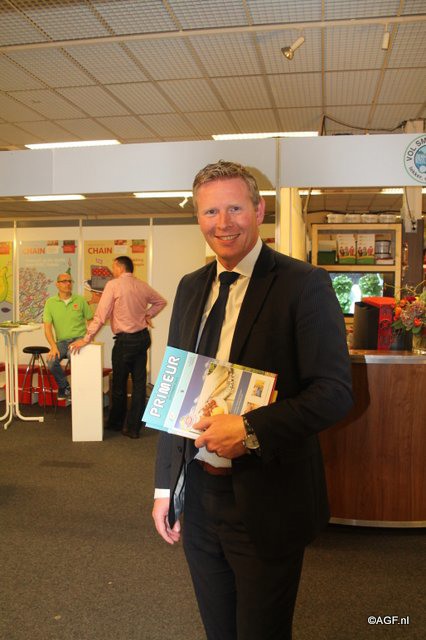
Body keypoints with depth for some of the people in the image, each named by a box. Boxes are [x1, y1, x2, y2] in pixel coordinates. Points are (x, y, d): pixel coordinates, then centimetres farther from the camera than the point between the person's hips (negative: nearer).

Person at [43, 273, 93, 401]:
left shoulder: (80, 300, 5)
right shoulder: (50, 302, 5)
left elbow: (90, 320, 9)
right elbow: (47, 327, -1)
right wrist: (53, 346, -15)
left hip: (79, 339, -1)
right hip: (61, 341, 2)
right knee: (51, 360, -27)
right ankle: (64, 387, 2)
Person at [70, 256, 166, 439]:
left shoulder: (113, 285, -10)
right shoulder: (142, 286, 8)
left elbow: (101, 315, -14)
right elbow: (161, 301, 22)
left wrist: (86, 338, -12)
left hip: (125, 340, -6)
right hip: (143, 337, 6)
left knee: (119, 384, 9)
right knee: (139, 382, 7)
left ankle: (116, 423, 25)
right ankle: (133, 427, 13)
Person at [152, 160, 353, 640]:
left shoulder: (303, 284, -12)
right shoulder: (191, 287, 5)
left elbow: (335, 392, -16)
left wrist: (250, 429, -26)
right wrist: (164, 484, 9)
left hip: (267, 503, -5)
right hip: (197, 494, 6)